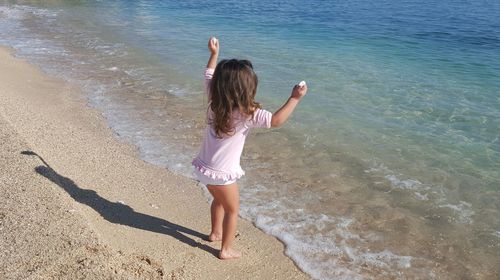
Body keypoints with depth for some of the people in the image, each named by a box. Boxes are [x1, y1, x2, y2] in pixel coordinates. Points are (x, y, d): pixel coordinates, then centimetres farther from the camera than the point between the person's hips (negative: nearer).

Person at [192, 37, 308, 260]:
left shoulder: (214, 100, -5)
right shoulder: (247, 113, -25)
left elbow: (209, 76, 12)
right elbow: (276, 121, -32)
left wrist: (214, 54, 22)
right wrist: (294, 98, -24)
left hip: (203, 166, 7)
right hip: (221, 173, -7)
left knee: (219, 200, 31)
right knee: (232, 209, 15)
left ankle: (216, 232, 52)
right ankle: (226, 250, 26)